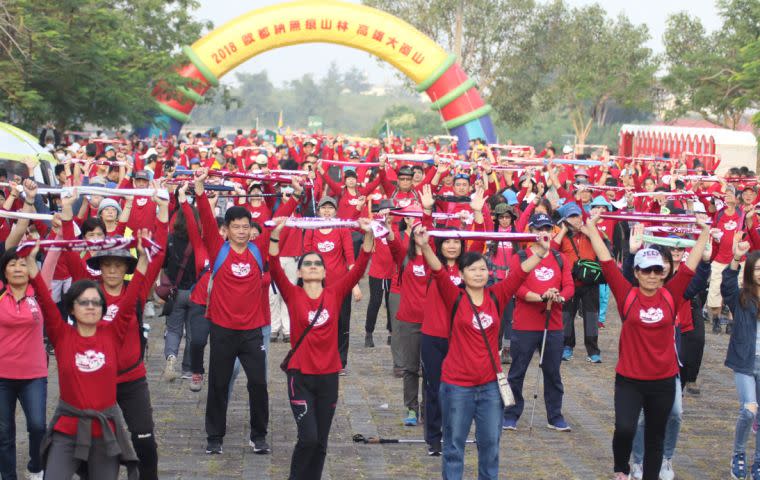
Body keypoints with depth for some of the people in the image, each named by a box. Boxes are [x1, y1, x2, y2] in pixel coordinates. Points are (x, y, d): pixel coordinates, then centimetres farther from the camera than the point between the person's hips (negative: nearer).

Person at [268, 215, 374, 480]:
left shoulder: (335, 293, 1)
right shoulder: (293, 295, -3)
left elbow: (359, 268, -7)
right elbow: (275, 270, -17)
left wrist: (368, 235, -20)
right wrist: (275, 235, -31)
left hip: (329, 375, 3)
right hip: (301, 375, -3)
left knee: (321, 441, 10)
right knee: (308, 437, -11)